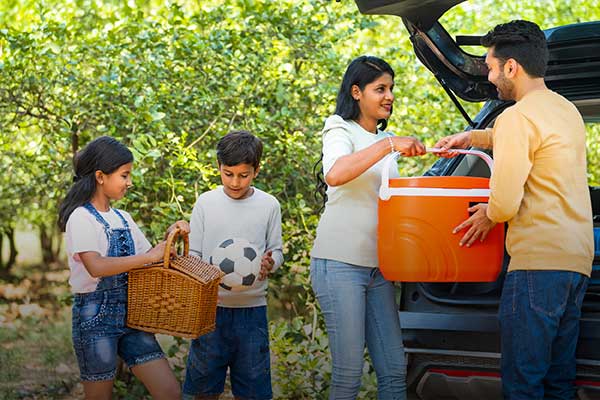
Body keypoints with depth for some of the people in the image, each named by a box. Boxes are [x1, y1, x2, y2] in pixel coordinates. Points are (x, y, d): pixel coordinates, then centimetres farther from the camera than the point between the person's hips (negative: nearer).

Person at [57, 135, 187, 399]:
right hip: (95, 315, -7)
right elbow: (96, 266, -26)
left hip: (129, 313, 7)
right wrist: (149, 256, -24)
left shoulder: (122, 218, 12)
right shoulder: (81, 217, -11)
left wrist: (169, 237, 2)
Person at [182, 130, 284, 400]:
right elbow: (192, 254, 5)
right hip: (211, 306, 0)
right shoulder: (206, 202, 2)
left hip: (252, 307, 0)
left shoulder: (269, 205, 2)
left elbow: (276, 250, 9)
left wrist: (270, 263, -15)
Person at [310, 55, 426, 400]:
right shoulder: (341, 131, -2)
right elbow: (334, 174, -25)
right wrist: (389, 145, -27)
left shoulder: (384, 140, 19)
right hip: (340, 264, -7)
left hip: (378, 266, 7)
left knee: (394, 370, 2)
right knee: (349, 372, -8)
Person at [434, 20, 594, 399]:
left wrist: (487, 216, 6)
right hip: (578, 258, 9)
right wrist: (472, 137, 35)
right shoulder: (567, 109, 18)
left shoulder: (517, 117, -11)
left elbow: (505, 205, -16)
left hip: (539, 260, -9)